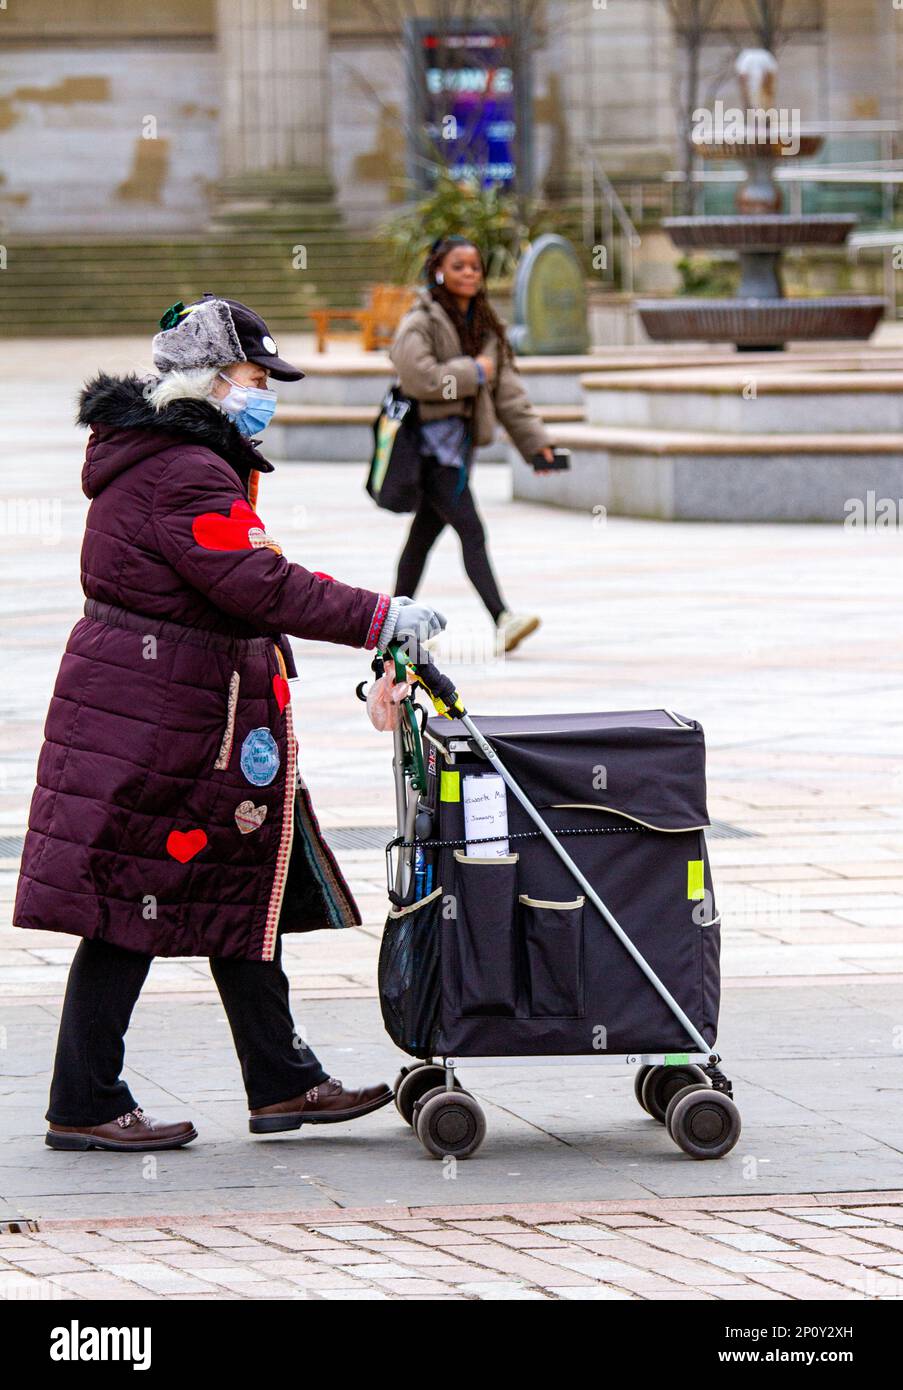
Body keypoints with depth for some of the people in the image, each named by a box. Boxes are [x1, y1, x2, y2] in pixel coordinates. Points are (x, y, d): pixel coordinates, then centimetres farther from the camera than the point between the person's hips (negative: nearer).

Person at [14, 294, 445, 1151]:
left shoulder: (157, 456, 15)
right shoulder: (184, 475, -20)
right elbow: (258, 587, -27)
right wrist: (378, 618, -24)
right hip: (153, 721, -11)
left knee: (246, 893, 14)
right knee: (132, 907, -5)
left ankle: (282, 1083, 19)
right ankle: (85, 1107, 1)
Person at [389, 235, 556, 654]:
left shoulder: (485, 326, 15)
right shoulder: (420, 322, -7)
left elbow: (507, 388, 13)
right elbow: (418, 376, -22)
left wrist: (535, 440, 5)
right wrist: (472, 372, -13)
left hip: (460, 439, 8)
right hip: (431, 438, -8)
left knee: (425, 532, 13)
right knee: (470, 529, -17)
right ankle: (502, 620, -27)